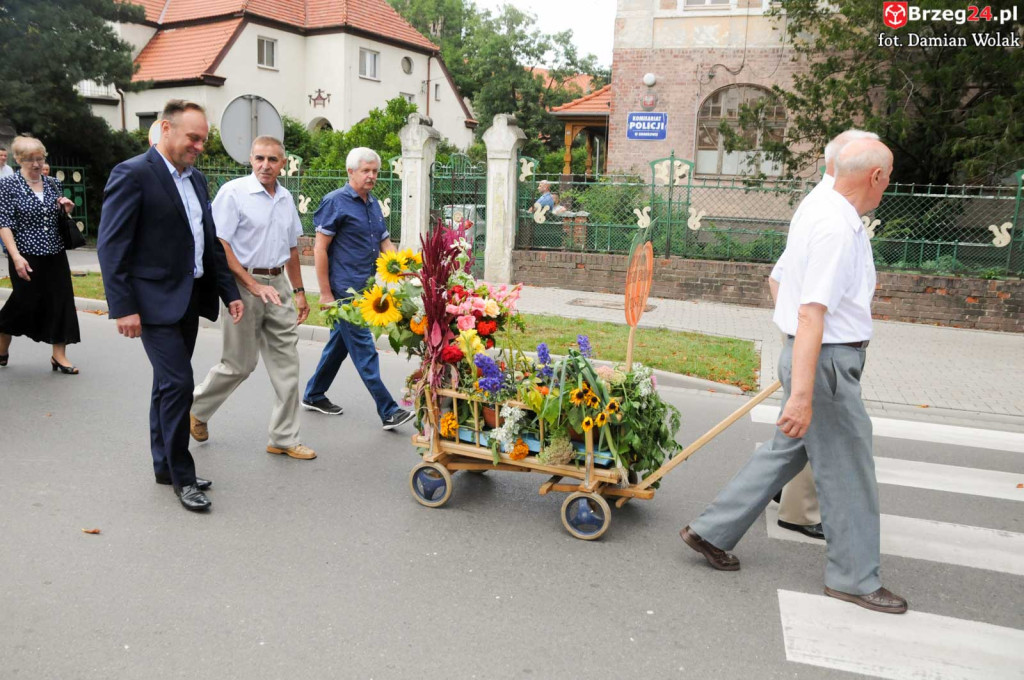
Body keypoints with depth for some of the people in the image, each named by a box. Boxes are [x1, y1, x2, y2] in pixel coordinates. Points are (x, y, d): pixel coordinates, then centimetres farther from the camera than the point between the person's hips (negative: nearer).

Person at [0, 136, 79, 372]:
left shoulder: (52, 184, 10)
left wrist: (66, 209, -1)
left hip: (56, 255, 5)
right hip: (26, 257, -5)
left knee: (60, 303, 2)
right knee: (26, 304, 4)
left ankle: (59, 356, 10)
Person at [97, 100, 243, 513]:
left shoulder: (196, 179, 13)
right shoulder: (132, 174, -10)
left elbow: (211, 241, 17)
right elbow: (111, 246, -14)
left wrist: (229, 292, 11)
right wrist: (123, 308, -18)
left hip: (189, 299, 8)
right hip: (156, 301, -8)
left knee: (169, 385, 14)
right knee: (178, 383, -9)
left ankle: (164, 465, 26)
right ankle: (181, 475, 5)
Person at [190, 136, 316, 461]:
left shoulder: (286, 198, 11)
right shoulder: (233, 192, -9)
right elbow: (218, 246, -14)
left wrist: (299, 291, 17)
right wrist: (254, 286, -17)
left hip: (278, 284, 6)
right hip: (244, 284, -6)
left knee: (286, 364, 5)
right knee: (239, 364, 4)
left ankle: (285, 439, 14)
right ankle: (196, 409, 32)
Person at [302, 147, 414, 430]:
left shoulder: (373, 204, 15)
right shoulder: (335, 202, -8)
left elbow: (385, 243, 19)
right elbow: (319, 249, -11)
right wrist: (326, 294, -14)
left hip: (364, 288, 8)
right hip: (344, 289, -8)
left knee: (340, 343, 16)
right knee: (364, 350, -7)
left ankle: (314, 396, 31)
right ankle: (388, 411, -5)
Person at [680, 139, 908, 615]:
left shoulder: (822, 210, 10)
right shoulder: (837, 229, -22)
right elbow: (811, 314, -29)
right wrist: (801, 394, -33)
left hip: (810, 356, 10)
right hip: (826, 361, -10)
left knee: (785, 452, 17)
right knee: (847, 472, 4)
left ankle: (712, 531, 23)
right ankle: (854, 578, 21)